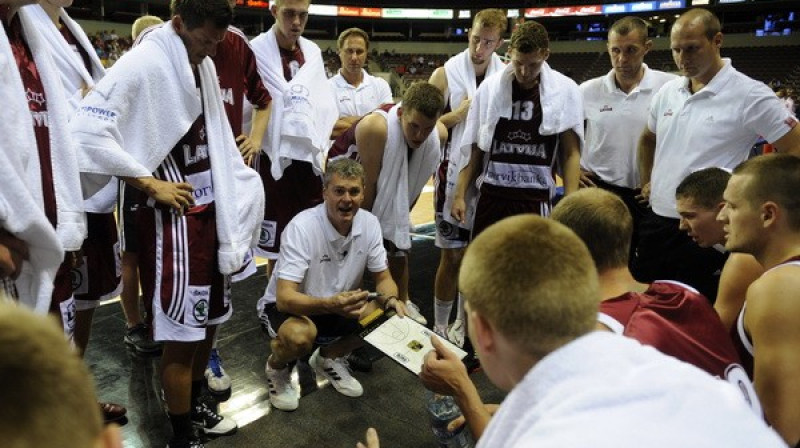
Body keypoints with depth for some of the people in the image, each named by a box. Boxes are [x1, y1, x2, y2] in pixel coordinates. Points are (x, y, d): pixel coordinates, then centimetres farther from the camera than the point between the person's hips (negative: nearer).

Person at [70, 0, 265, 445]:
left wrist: (238, 183, 4)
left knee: (210, 316, 18)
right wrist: (151, 183, -16)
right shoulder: (141, 64, -14)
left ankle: (197, 399, 39)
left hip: (212, 209, 8)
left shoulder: (205, 65, 9)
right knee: (182, 331, 2)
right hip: (173, 216, -7)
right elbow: (87, 133, -21)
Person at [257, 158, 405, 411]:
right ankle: (276, 367, 2)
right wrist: (331, 304, -51)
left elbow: (383, 279, -3)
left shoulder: (369, 223, -12)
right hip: (287, 307, -5)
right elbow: (285, 298, -33)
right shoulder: (302, 227, -28)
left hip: (338, 305, 5)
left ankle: (328, 357, 10)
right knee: (299, 336, -37)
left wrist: (391, 300, -27)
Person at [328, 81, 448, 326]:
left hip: (392, 188, 5)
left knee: (400, 245, 10)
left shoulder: (440, 134, -22)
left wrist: (403, 214, 2)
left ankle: (403, 303, 29)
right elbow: (368, 184, -30)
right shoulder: (375, 127, -40)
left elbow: (418, 177, -5)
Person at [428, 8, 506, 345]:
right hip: (455, 175, -3)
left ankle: (463, 324, 29)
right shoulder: (445, 75, -5)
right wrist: (461, 113, -17)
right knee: (453, 255, 1)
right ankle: (440, 328, 17)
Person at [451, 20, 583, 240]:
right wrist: (459, 195, 4)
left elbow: (570, 153, 0)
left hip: (535, 200, -2)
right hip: (490, 197, 2)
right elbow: (475, 150, 7)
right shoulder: (489, 87, 2)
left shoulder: (565, 91, -3)